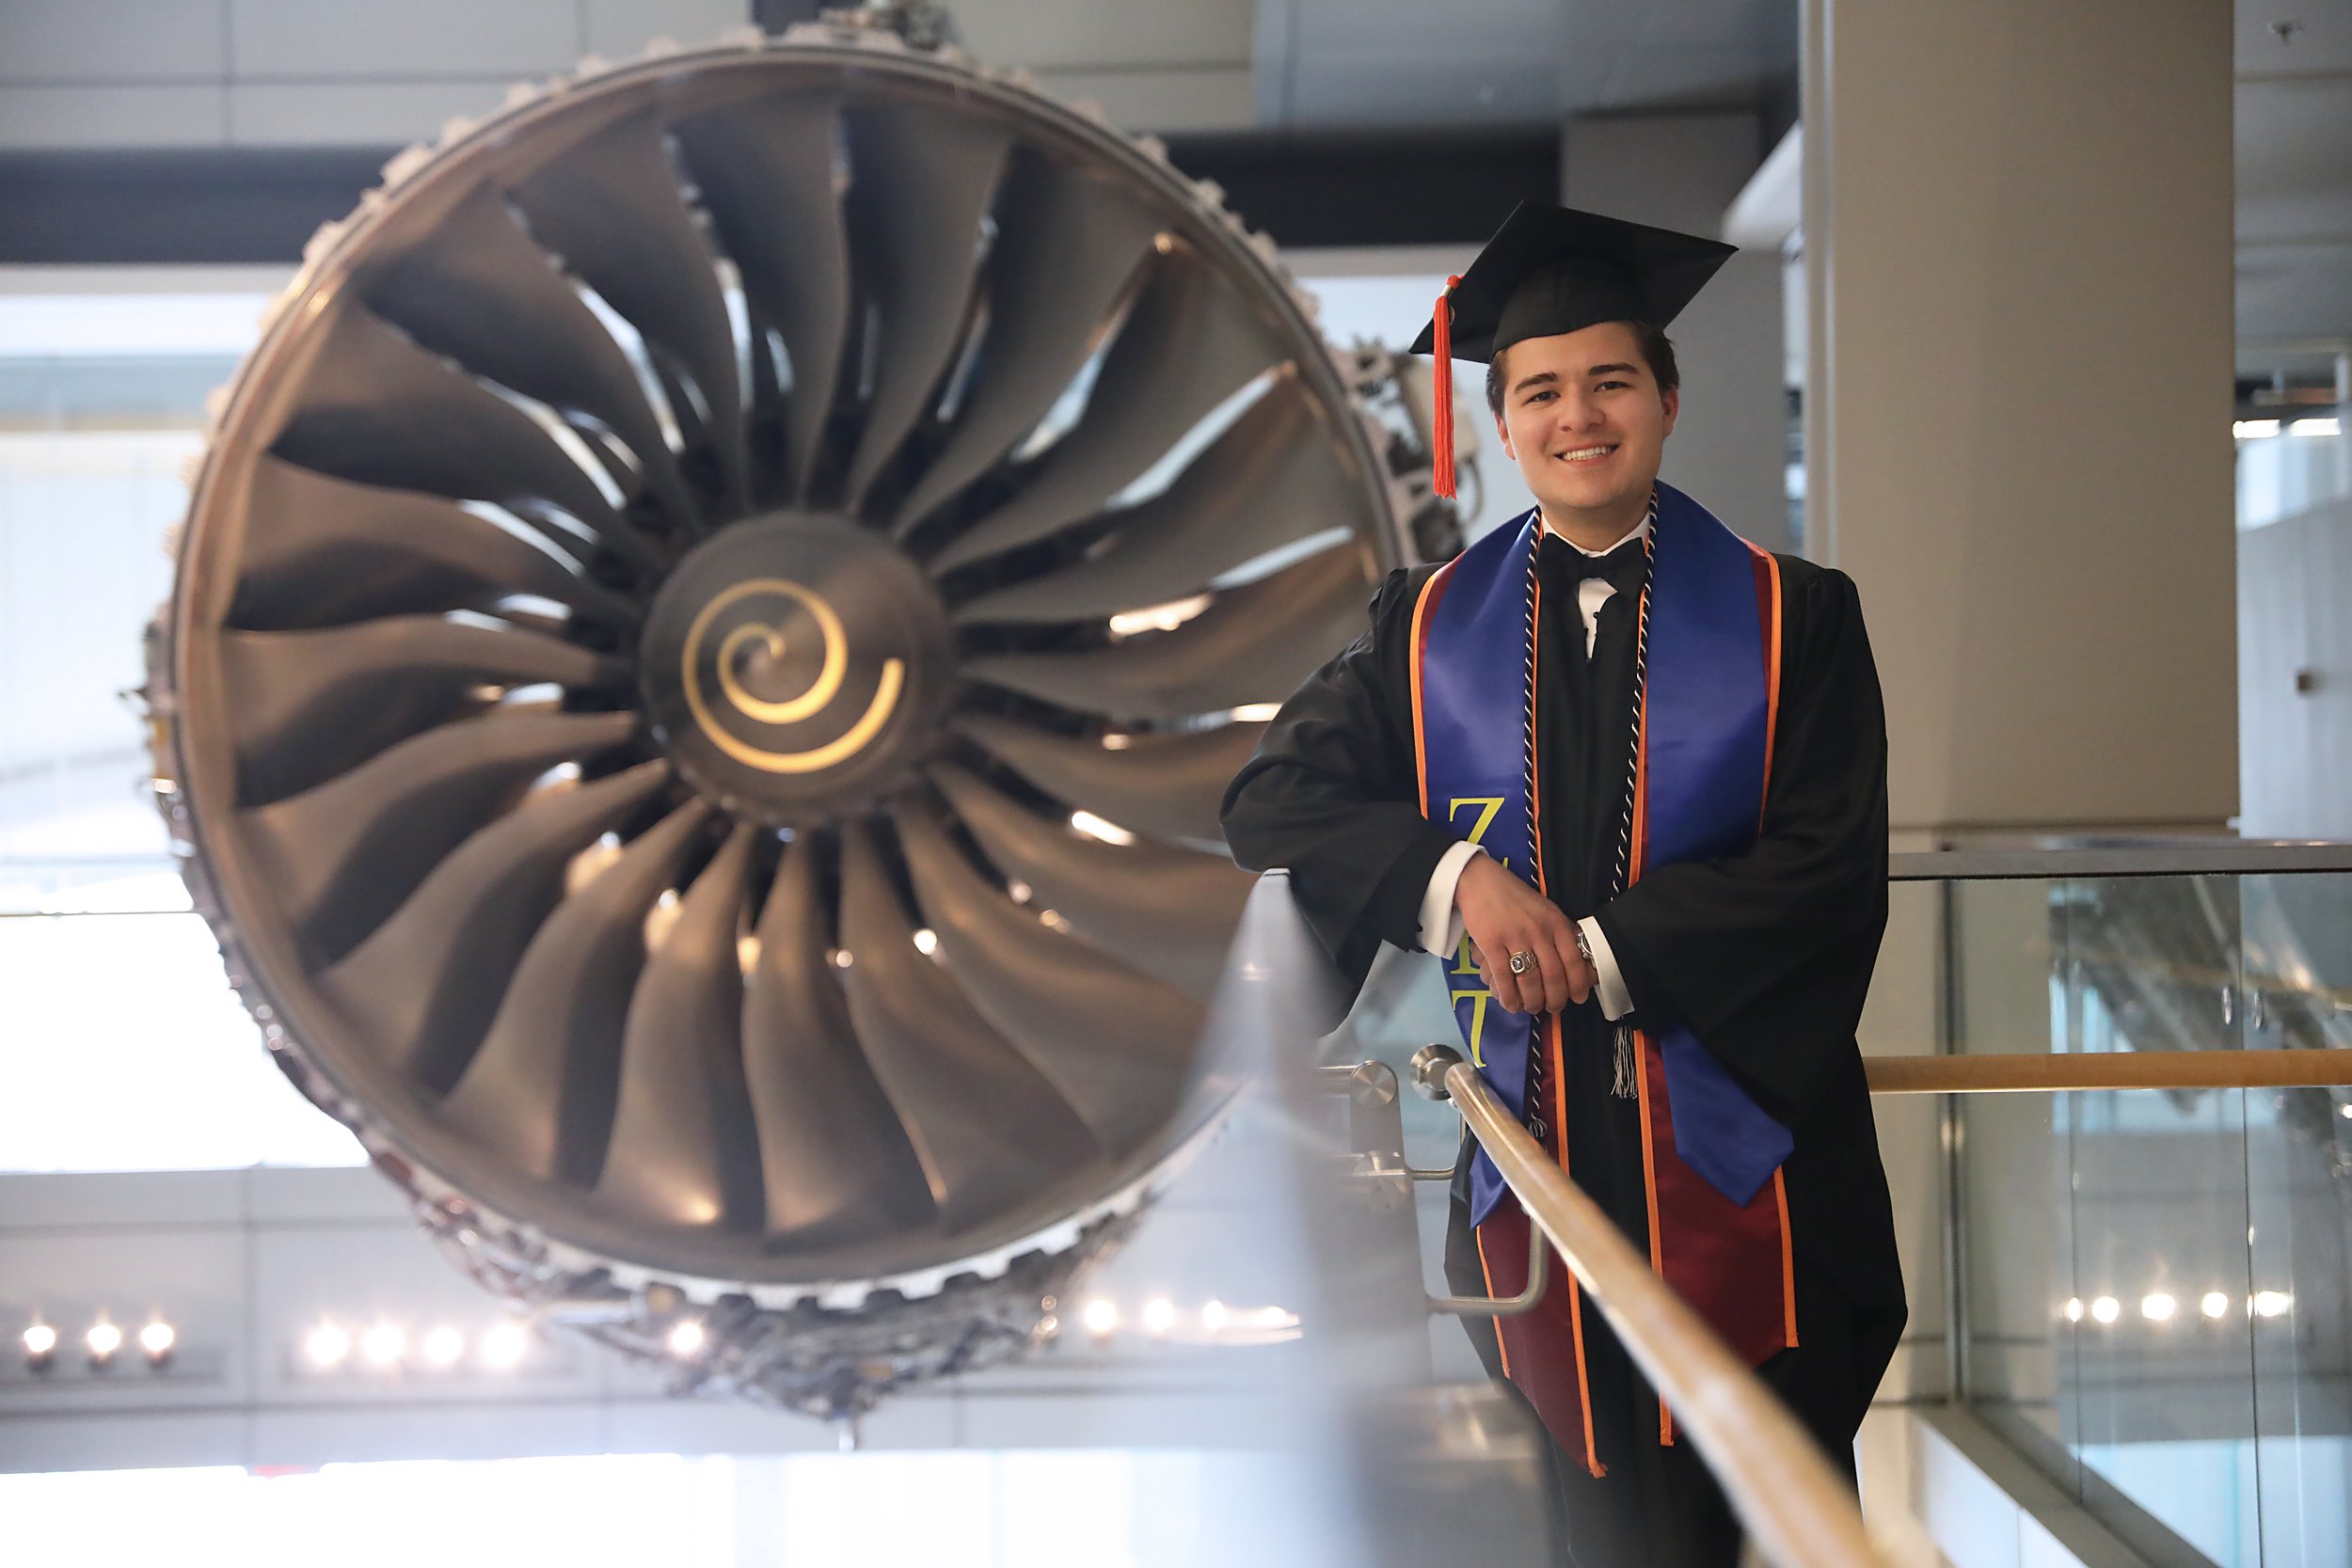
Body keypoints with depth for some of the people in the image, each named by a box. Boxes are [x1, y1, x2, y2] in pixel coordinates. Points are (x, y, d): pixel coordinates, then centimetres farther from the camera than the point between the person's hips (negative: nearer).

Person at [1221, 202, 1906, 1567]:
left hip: (1736, 1159, -1)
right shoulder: (1432, 624, 9)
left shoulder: (1791, 618, 2)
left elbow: (1830, 877, -6)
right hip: (1533, 1150, 2)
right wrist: (1458, 876, -14)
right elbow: (1275, 801, 3)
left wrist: (1599, 953, -13)